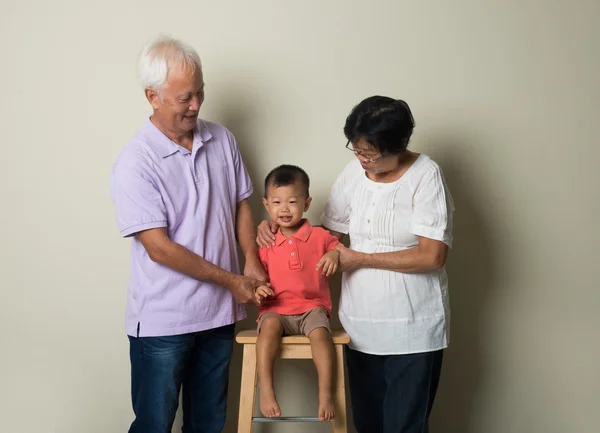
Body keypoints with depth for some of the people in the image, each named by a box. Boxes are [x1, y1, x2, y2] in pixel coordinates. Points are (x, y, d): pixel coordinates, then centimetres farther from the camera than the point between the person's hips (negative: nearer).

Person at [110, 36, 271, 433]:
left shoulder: (222, 140, 1)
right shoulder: (135, 164, -17)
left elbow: (241, 205, 11)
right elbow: (159, 248, -18)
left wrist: (252, 266, -3)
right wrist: (231, 280, -13)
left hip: (219, 312, 5)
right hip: (162, 322, -5)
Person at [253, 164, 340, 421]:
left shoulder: (320, 237, 2)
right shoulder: (266, 242, 4)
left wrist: (335, 254, -13)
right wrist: (259, 291, -12)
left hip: (311, 307, 0)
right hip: (276, 309, 0)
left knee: (320, 332, -31)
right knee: (269, 327, -33)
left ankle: (325, 394, -25)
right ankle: (266, 390, -33)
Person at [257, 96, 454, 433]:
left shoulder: (426, 175, -12)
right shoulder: (353, 173, 3)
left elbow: (432, 255, -19)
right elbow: (329, 233, 11)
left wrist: (359, 259, -16)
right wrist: (276, 227, -4)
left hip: (412, 330, -5)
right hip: (361, 325, 5)